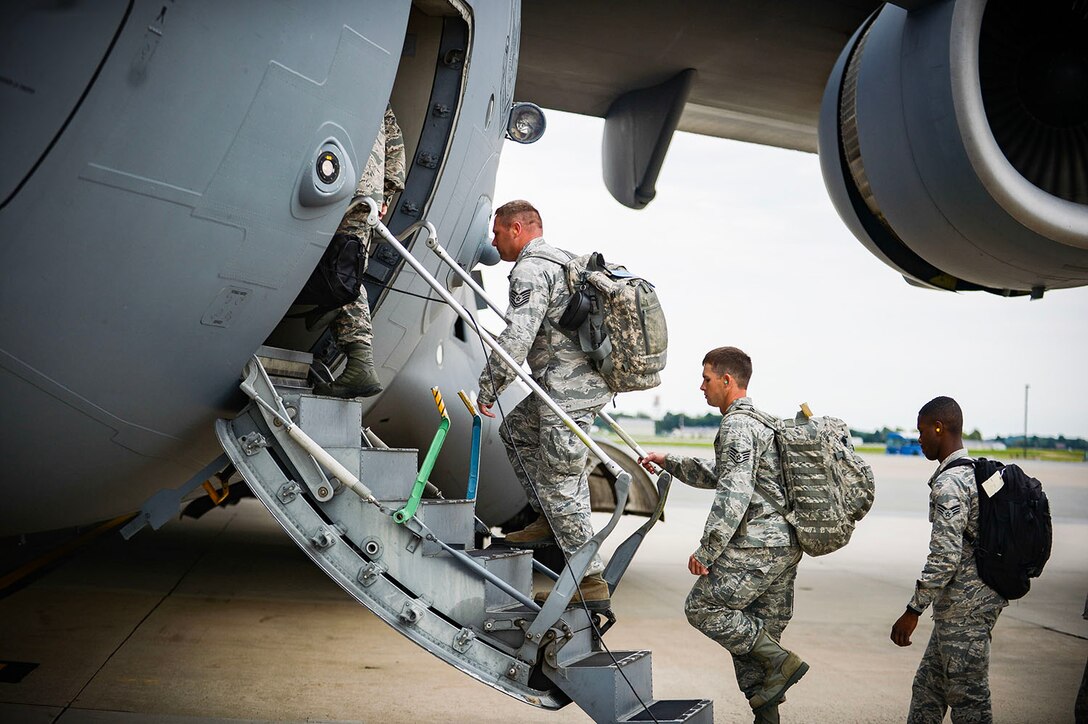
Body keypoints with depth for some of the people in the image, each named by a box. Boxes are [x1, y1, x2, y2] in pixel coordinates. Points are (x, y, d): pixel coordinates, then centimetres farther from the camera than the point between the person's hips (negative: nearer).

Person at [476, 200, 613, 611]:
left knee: (559, 482, -5)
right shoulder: (562, 261, 21)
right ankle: (549, 521, 23)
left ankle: (590, 583, 1)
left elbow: (516, 339, -21)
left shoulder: (530, 270, -12)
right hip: (589, 380, 11)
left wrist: (487, 388, -10)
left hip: (568, 389, -11)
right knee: (516, 432, 23)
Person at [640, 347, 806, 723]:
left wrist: (706, 551, -19)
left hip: (756, 546, -10)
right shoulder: (761, 422, 20)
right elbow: (718, 476, 32)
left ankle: (780, 662, -4)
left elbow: (734, 495, -23)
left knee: (702, 607, -2)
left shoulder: (736, 426, -12)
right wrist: (668, 462, 29)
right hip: (786, 544, 10)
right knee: (756, 628, 13)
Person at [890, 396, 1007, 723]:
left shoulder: (949, 483, -19)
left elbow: (945, 558, -24)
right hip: (980, 598, 10)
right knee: (927, 686, 17)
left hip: (964, 609, -10)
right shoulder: (975, 473, 11)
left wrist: (913, 611, -18)